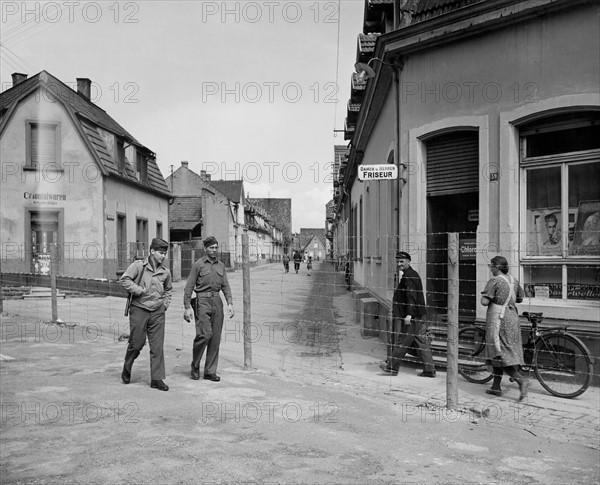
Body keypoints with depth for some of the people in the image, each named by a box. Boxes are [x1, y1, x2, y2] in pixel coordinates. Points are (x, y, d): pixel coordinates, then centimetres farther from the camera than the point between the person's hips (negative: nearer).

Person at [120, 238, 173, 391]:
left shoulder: (165, 272, 8)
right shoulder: (138, 266, -6)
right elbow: (124, 280, -12)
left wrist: (165, 304, 11)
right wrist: (140, 290, -15)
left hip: (157, 311, 4)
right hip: (139, 309, -3)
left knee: (157, 346, 1)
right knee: (136, 344, 5)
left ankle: (157, 379, 7)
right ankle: (127, 369, 33)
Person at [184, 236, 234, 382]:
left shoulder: (221, 265, 14)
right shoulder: (198, 264, 0)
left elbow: (225, 286, 15)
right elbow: (189, 287, -1)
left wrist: (230, 303, 3)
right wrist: (187, 307, -7)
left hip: (217, 301, 5)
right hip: (203, 301, -5)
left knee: (216, 338, 3)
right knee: (205, 334, -16)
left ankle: (210, 372, 11)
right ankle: (195, 366, 6)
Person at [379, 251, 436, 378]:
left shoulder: (408, 276, -14)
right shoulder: (413, 274, 17)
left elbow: (411, 297, -21)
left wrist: (408, 315, -24)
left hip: (412, 316, -10)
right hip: (419, 315, 10)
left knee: (403, 342, -1)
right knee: (422, 342, 10)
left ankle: (392, 367, 9)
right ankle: (430, 370, 12)